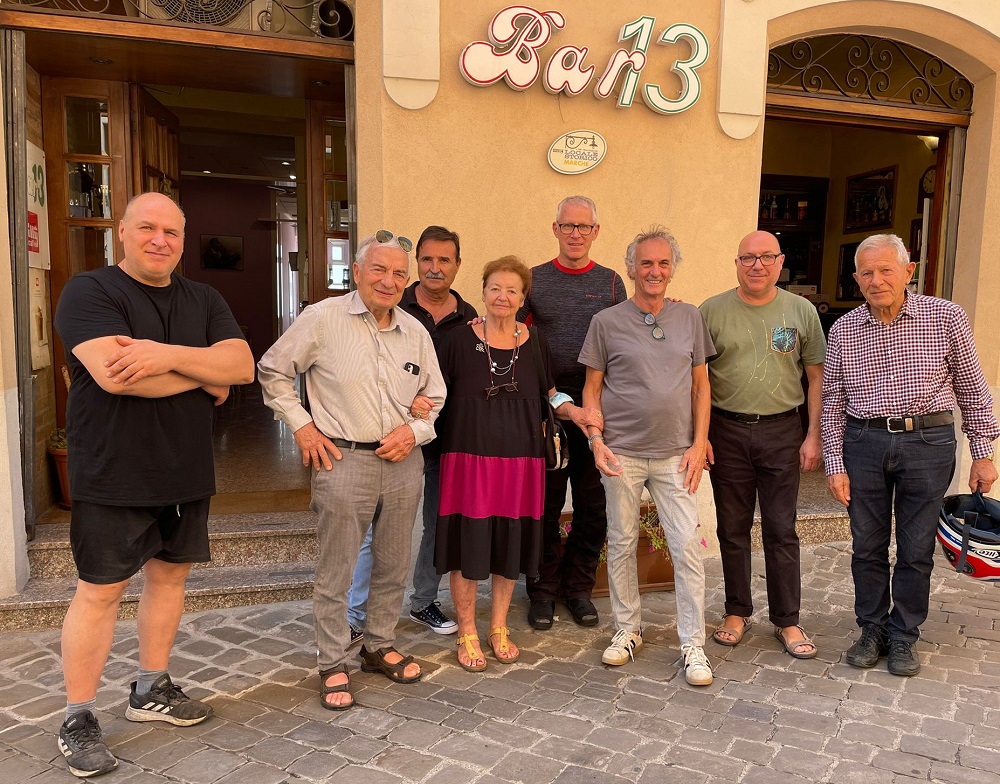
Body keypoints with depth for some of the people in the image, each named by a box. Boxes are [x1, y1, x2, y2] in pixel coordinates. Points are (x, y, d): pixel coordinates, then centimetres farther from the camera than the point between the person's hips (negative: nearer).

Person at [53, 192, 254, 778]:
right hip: (114, 474, -5)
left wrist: (169, 355, -20)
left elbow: (243, 366, -5)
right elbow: (113, 373, -24)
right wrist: (205, 374, -13)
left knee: (170, 575, 15)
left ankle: (151, 691, 33)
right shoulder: (89, 291, -8)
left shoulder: (204, 301, 9)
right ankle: (78, 721, 19)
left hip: (187, 470, 6)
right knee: (101, 591, 3)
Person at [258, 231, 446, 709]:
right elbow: (273, 370, 3)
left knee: (394, 566, 15)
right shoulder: (323, 319, -6)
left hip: (402, 462, 5)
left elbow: (434, 397, 16)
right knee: (334, 572, 4)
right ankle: (333, 665, 21)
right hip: (343, 460, -4)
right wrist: (301, 425, -4)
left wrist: (414, 430, -3)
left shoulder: (416, 332, 7)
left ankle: (379, 648, 35)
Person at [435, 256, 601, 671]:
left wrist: (574, 411, -2)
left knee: (511, 542, 10)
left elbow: (550, 394, 16)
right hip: (469, 454, -2)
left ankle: (499, 627, 29)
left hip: (520, 458, 3)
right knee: (467, 543, 1)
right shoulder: (459, 339, 0)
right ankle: (466, 632, 21)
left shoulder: (534, 344, 8)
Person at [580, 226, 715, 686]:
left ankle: (693, 644, 12)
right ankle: (627, 631, 26)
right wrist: (596, 439, -7)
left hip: (675, 454, 1)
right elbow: (592, 387, 4)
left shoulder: (690, 318, 7)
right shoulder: (607, 321, 1)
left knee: (687, 546, -1)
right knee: (621, 543, 9)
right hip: (621, 453, -1)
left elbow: (701, 384, 9)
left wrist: (699, 444, 1)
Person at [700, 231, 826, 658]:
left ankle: (787, 620, 20)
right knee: (732, 529, 10)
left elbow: (817, 376, 6)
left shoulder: (801, 311, 3)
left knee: (782, 531, 5)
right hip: (727, 430, 0)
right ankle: (737, 612, 25)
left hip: (782, 431, 0)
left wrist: (814, 436, 0)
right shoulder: (712, 310, 1)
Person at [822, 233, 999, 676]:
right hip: (863, 443, 2)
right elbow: (833, 403, 5)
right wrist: (834, 464, 1)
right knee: (867, 546, 9)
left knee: (916, 549, 7)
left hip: (927, 442, -1)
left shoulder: (946, 318, -2)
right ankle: (872, 631, 27)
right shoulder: (843, 330, 2)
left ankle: (903, 637, 24)